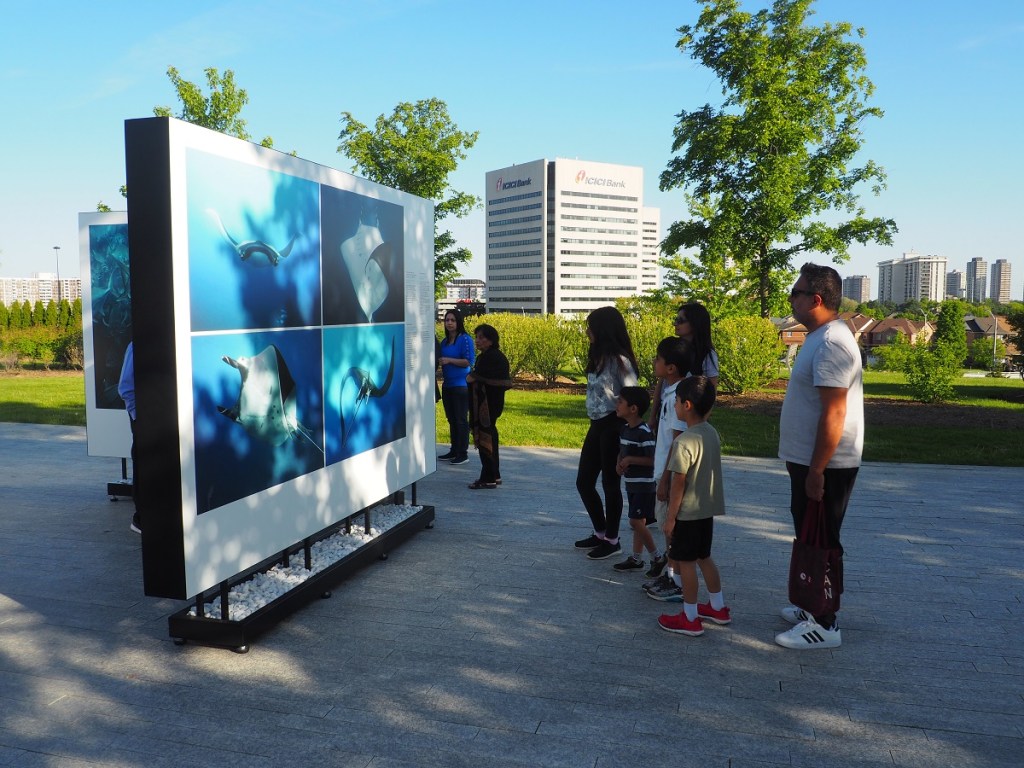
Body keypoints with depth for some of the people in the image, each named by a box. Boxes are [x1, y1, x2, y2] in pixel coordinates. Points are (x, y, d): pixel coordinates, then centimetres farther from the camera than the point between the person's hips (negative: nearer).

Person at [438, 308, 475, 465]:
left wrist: (449, 360, -19)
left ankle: (463, 453, 2)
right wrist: (440, 364, 5)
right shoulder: (444, 341, 13)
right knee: (451, 419, 13)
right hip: (447, 385, 8)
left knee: (461, 420, -4)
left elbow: (469, 361, -15)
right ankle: (454, 450, 22)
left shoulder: (465, 339, -9)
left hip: (461, 385, -8)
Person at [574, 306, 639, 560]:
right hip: (597, 425, 9)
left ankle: (612, 540, 19)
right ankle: (600, 533, 30)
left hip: (613, 427, -9)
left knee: (610, 483, 4)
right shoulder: (598, 356, 11)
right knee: (583, 482, 13)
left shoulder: (618, 359, -16)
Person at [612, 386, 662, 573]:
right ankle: (636, 558, 22)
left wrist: (630, 460, -22)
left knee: (636, 522, -7)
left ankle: (657, 557, 6)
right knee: (638, 522, 14)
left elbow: (653, 459, -22)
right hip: (632, 484, 9)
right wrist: (619, 463, 0)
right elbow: (622, 451, 20)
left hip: (644, 485, -9)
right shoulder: (625, 429, 8)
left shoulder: (644, 432, -20)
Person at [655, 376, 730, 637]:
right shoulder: (712, 434, 3)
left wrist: (671, 518, -11)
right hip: (708, 509, 8)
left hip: (688, 513, -8)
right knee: (704, 557, 21)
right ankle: (718, 608, 33)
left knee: (685, 562, 3)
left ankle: (690, 619, 12)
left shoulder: (684, 441, -23)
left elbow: (678, 484, -20)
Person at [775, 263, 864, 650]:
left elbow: (834, 413, -25)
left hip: (824, 466, -10)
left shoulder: (831, 343, -21)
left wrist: (816, 471, -24)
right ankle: (817, 609, 33)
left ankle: (825, 626, 11)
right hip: (810, 461, 10)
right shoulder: (820, 337, 12)